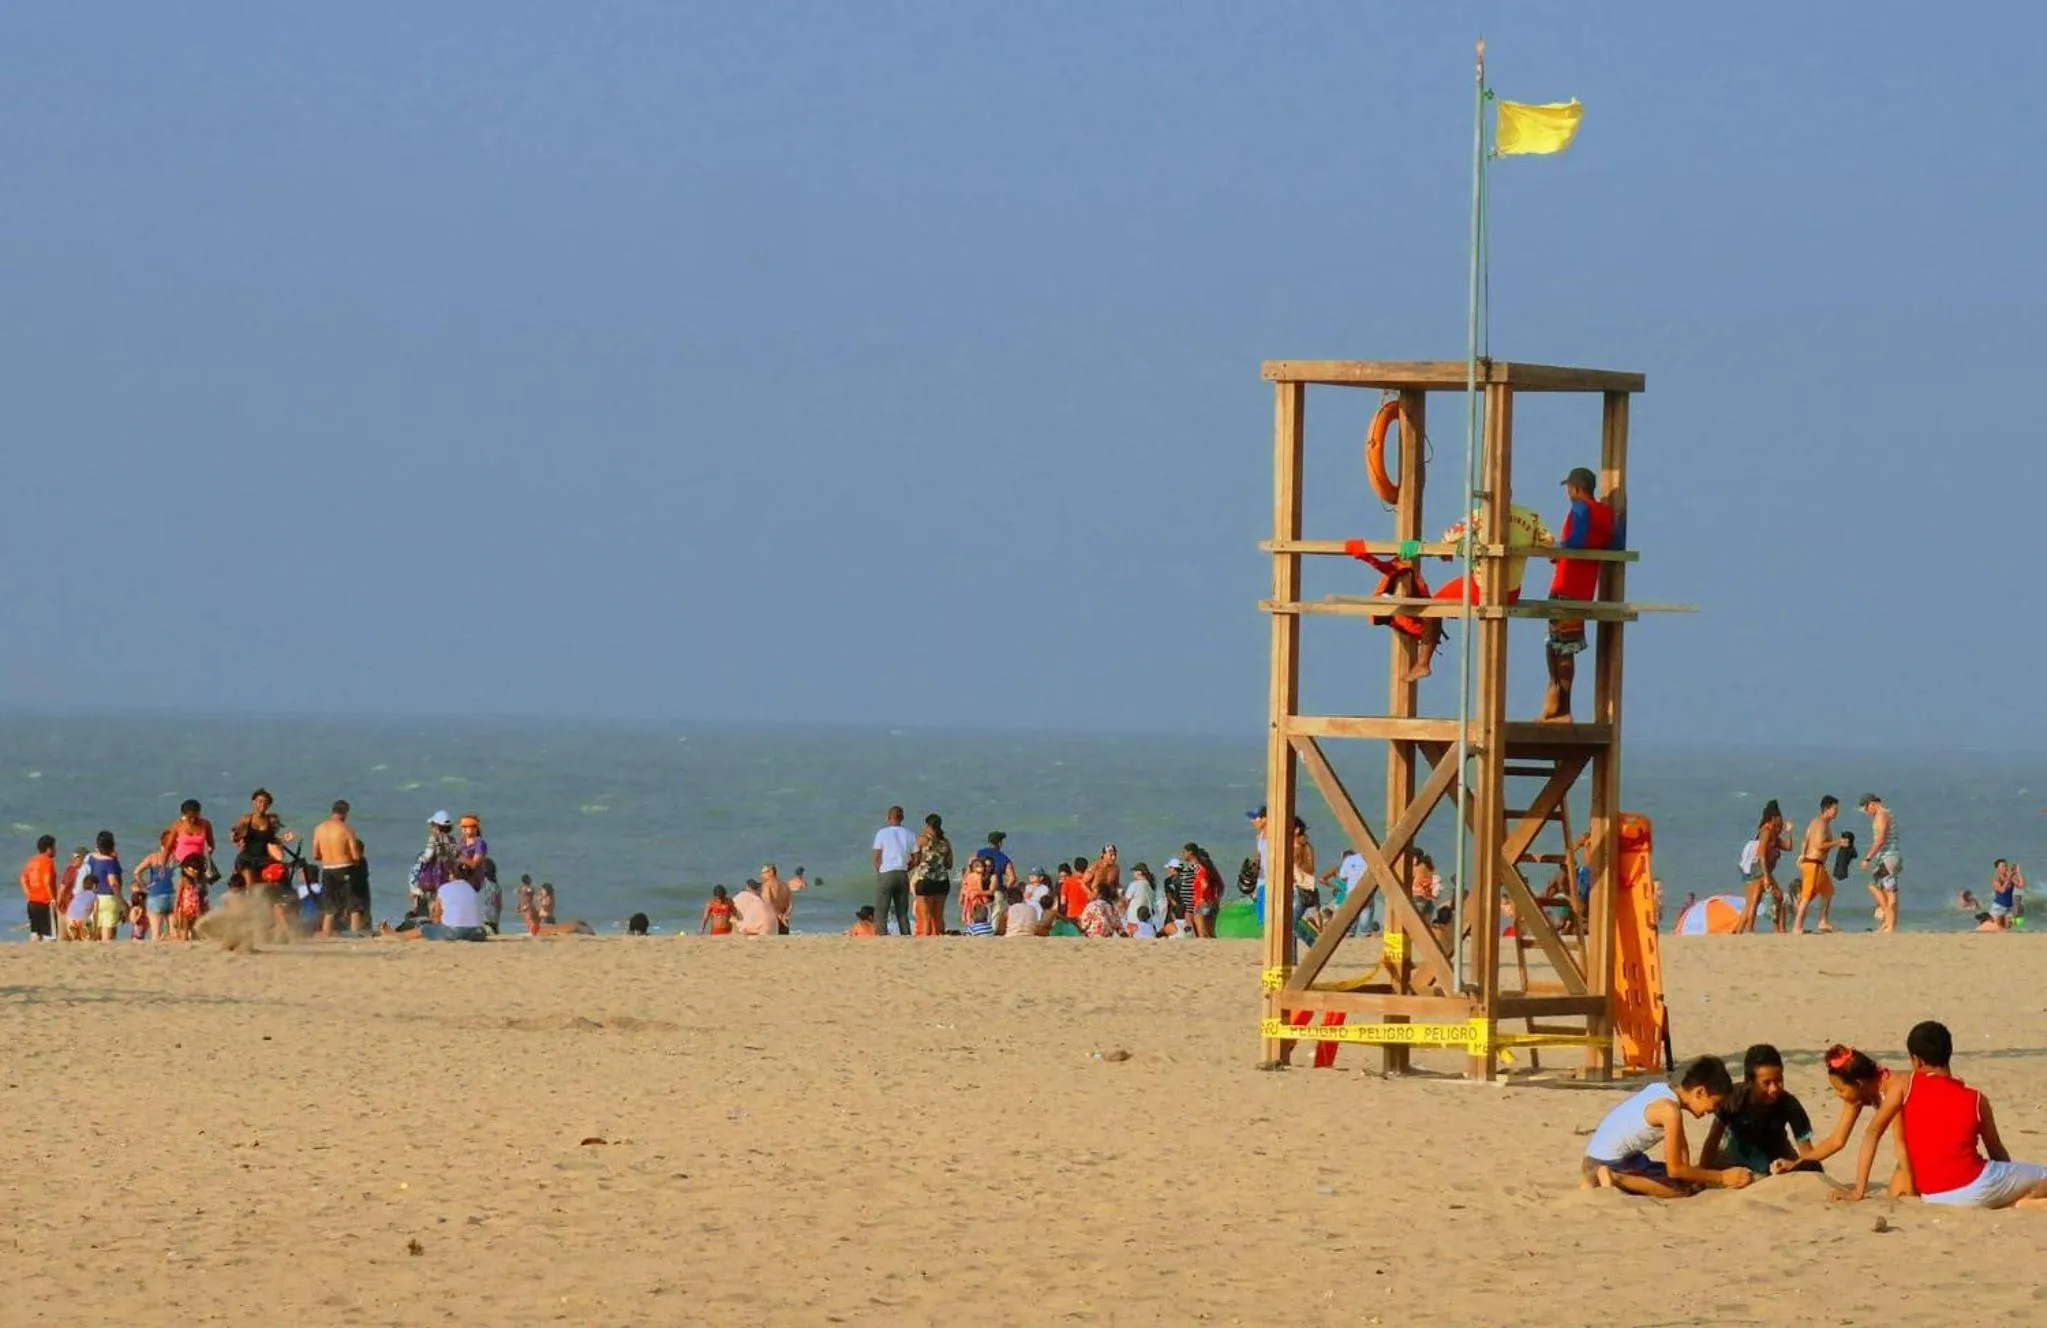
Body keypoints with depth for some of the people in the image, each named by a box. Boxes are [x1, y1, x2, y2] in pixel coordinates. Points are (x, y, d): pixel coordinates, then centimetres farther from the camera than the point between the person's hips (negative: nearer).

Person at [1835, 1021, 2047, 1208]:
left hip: (1933, 1198, 0)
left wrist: (1858, 1191, 2)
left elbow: (1873, 1132, -2)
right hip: (1976, 1186, 0)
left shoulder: (1905, 1085, 2)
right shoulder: (1977, 1100, 4)